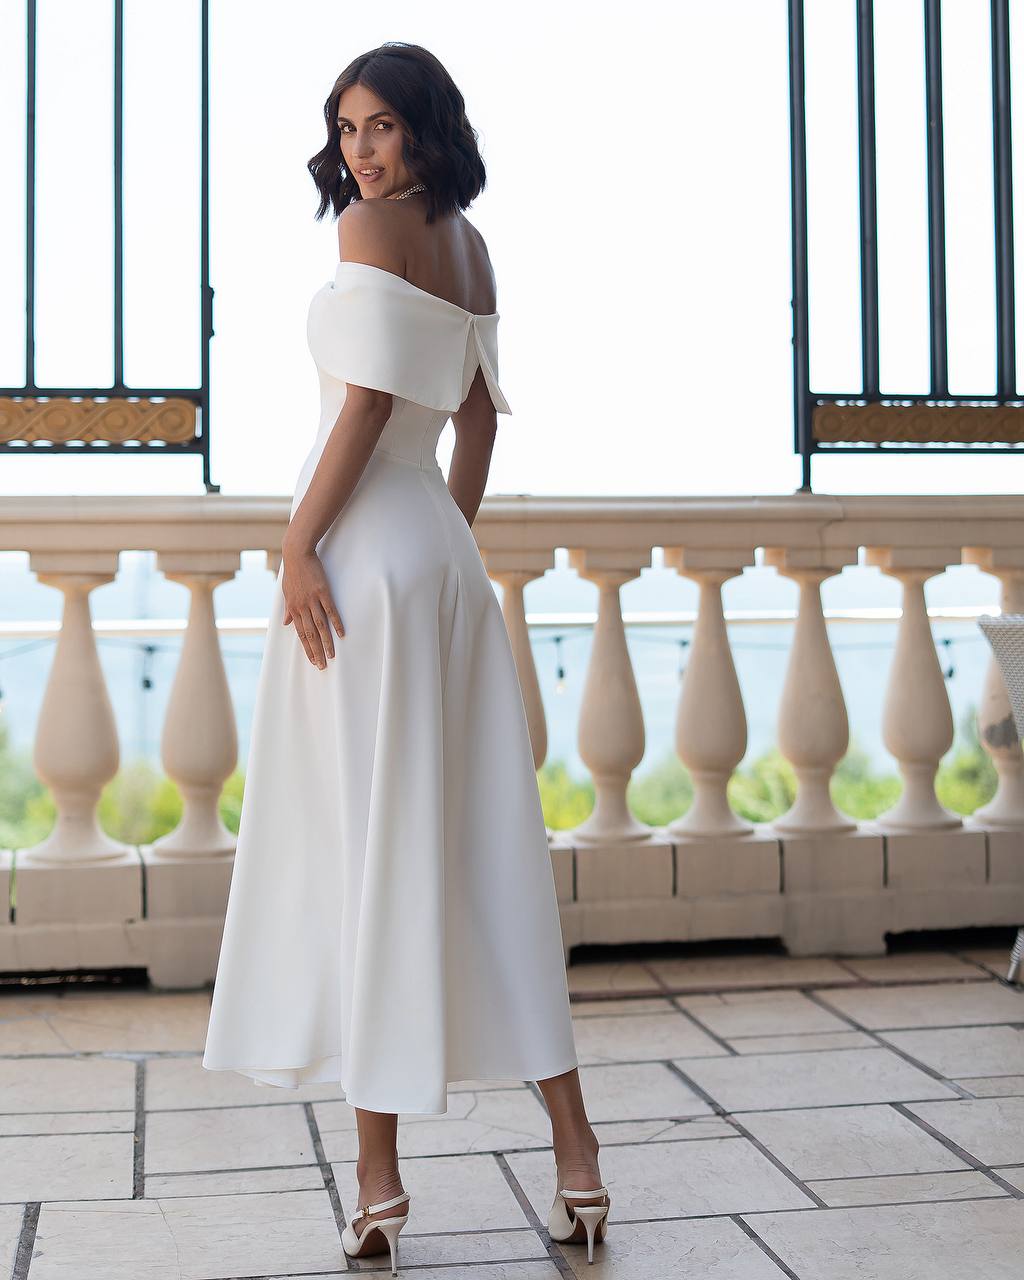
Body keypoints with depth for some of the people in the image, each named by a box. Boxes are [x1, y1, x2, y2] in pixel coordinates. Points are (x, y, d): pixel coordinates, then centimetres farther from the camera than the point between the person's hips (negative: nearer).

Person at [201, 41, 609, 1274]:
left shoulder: (372, 227, -6)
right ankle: (574, 1150, 10)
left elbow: (367, 400, -14)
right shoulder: (468, 244, 18)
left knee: (363, 844, -4)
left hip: (362, 552, -8)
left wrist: (297, 547, -14)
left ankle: (378, 1174, 1)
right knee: (480, 847, 8)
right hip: (442, 551, 8)